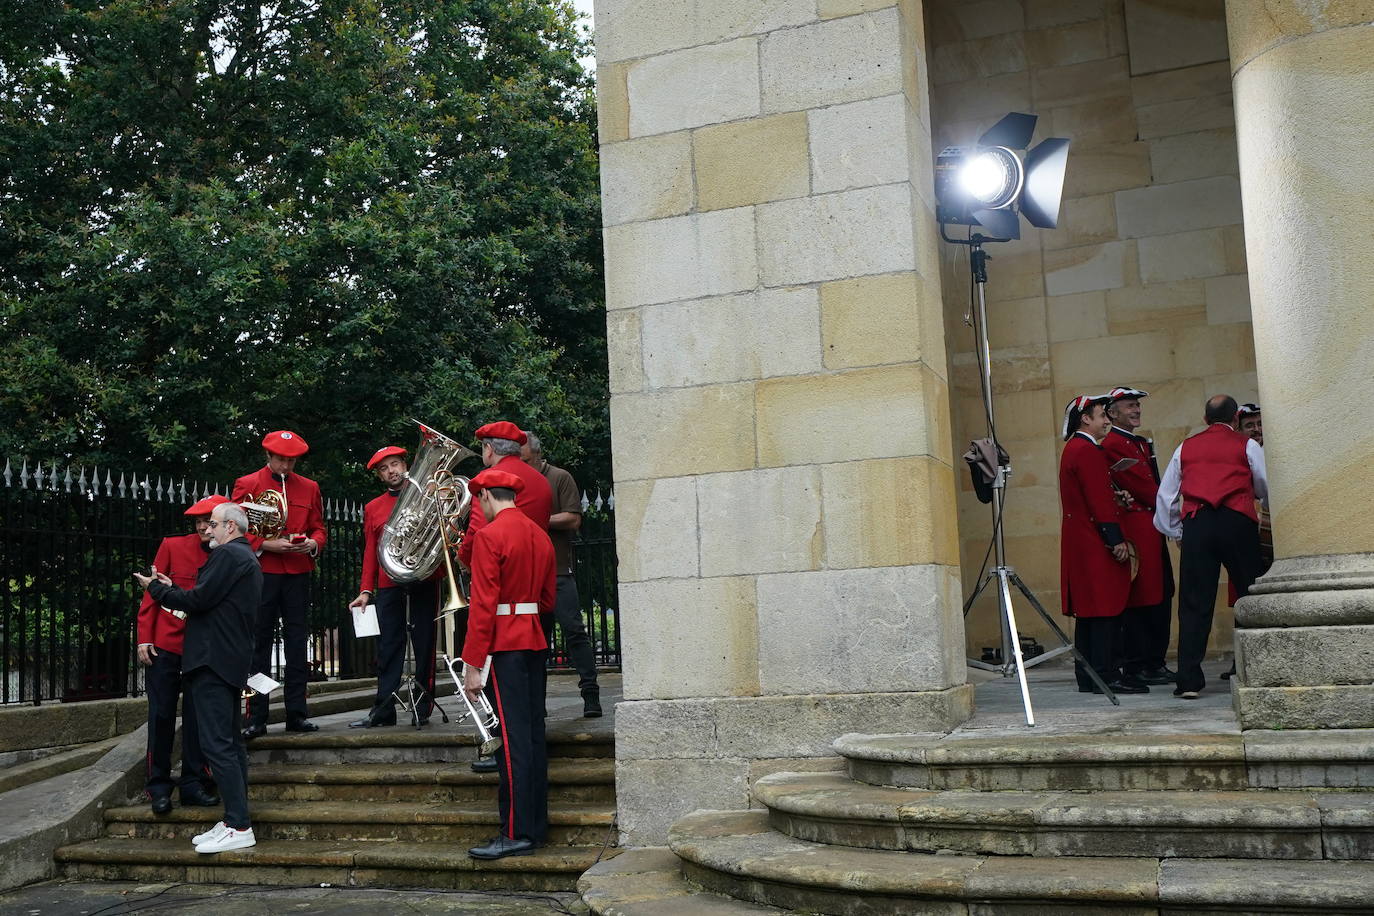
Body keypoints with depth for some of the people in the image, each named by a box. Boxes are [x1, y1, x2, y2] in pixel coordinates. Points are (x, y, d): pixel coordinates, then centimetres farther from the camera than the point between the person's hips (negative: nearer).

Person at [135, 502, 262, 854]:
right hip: (233, 661, 11)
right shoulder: (248, 558, 21)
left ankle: (239, 827, -13)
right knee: (230, 742, 12)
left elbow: (198, 600, -15)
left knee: (217, 743, -12)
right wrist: (173, 589, 20)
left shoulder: (227, 555, -10)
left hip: (213, 660, -11)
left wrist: (156, 587, -1)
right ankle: (235, 822, 16)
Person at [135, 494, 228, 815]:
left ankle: (193, 785, 15)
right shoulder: (172, 545, -2)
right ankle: (159, 787, 13)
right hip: (165, 645, -1)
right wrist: (144, 638, -5)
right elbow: (152, 592, 0)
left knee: (198, 717, 5)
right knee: (162, 715, 2)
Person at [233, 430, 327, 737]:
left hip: (298, 573, 3)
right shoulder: (247, 484, 4)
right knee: (259, 643, 1)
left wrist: (314, 543, -8)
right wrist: (265, 545, -14)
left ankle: (297, 713, 10)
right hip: (261, 571, -3)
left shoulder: (309, 488, 13)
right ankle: (256, 717, 6)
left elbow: (319, 527, 14)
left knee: (297, 642, 4)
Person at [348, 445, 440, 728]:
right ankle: (384, 709, 7)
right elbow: (370, 552, 11)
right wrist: (365, 591, 4)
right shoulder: (373, 508, 13)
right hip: (388, 586, 2)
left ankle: (423, 706, 10)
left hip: (424, 584, -1)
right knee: (388, 647, 2)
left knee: (424, 645, 2)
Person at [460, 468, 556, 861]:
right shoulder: (540, 535, 12)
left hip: (504, 646, -8)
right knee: (533, 734, 10)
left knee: (512, 738, -7)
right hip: (535, 641, 8)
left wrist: (472, 665, -15)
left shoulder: (489, 536, -12)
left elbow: (482, 604, -16)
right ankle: (536, 825, 17)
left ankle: (517, 833, -4)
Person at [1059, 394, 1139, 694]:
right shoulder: (1087, 450, -14)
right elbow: (1099, 500, -19)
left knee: (1088, 609, 11)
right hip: (1096, 545, -11)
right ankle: (1107, 677, -7)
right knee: (1106, 609, -8)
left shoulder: (1072, 449, 19)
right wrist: (1117, 540, -18)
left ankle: (1087, 678, 14)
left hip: (1079, 542, 11)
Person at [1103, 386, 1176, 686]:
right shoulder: (1112, 445, -11)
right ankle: (1136, 667, -1)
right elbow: (1141, 486, -15)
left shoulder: (1143, 443, 21)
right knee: (1139, 598, -6)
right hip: (1136, 528, -10)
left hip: (1153, 529, 10)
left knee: (1161, 596, 12)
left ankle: (1155, 663, 19)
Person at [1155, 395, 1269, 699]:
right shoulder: (1247, 446, 8)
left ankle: (1189, 680, -5)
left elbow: (1165, 496, 15)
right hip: (1238, 523, -2)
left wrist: (1175, 533, 24)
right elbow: (1268, 489, 11)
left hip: (1196, 525, 2)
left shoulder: (1186, 448, 15)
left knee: (1194, 603, 0)